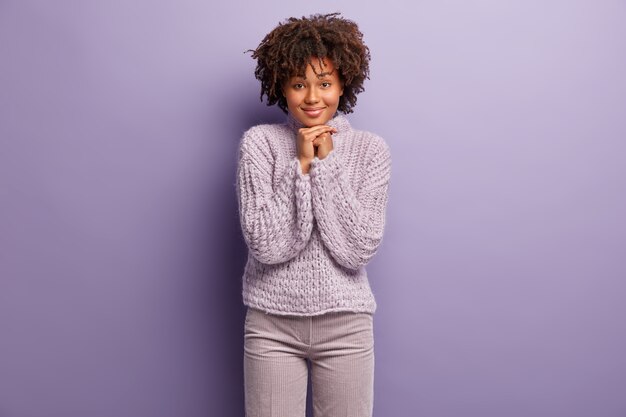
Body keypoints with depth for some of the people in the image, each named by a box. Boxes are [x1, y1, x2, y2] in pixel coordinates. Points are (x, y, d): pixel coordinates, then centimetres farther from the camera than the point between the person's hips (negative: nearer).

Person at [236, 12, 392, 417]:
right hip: (272, 323, 0)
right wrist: (301, 165, -16)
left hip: (345, 325, 1)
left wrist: (326, 163, -13)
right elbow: (266, 245, -13)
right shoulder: (259, 142, -5)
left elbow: (358, 250, -12)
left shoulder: (371, 149, -2)